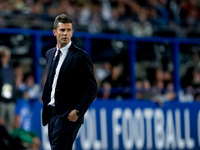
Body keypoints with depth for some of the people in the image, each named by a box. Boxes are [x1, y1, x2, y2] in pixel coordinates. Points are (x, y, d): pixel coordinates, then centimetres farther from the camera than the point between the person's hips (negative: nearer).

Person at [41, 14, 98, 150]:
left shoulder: (81, 56, -7)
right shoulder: (50, 54, 15)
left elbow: (92, 89, -8)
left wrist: (77, 111, -15)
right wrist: (45, 103, 13)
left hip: (68, 116, -7)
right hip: (51, 113, 7)